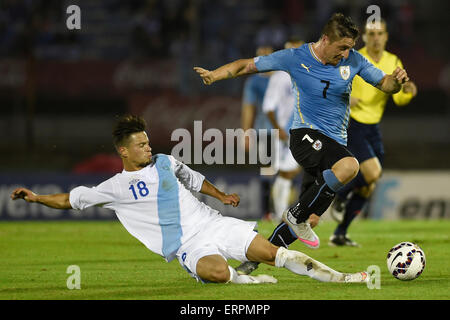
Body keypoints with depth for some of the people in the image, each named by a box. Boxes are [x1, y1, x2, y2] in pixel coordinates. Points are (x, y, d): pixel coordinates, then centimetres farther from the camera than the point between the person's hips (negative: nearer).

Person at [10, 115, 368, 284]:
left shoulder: (165, 162, 13)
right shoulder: (114, 188, 2)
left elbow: (194, 179, 29)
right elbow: (71, 199, 5)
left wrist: (221, 195, 21)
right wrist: (36, 197, -6)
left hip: (214, 225, 4)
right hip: (190, 247, -4)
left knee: (271, 252, -8)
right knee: (216, 271, -39)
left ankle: (336, 276, -6)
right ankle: (244, 280, -9)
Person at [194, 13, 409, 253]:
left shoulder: (353, 60, 3)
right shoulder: (295, 58, -5)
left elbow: (384, 84, 13)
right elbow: (247, 65, 1)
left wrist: (396, 81, -11)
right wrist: (214, 75, -13)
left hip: (336, 141, 5)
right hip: (306, 134, -5)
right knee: (349, 166, -34)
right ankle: (296, 216, -16)